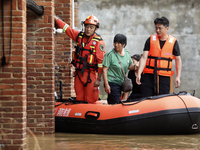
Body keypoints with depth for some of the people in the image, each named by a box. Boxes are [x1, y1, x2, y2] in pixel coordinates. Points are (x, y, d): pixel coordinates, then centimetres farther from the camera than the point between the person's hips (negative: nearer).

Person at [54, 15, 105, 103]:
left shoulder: (99, 42, -8)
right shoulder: (79, 36, 8)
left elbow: (101, 62, -10)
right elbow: (66, 28, 19)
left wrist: (99, 79, -13)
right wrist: (55, 18, 19)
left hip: (90, 74, -5)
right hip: (78, 73, 5)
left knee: (90, 100, -6)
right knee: (79, 99, 10)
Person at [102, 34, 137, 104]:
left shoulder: (127, 53, 7)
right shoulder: (110, 54, -12)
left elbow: (129, 66, 19)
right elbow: (104, 70, -13)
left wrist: (134, 66, -7)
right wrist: (106, 85, -18)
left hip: (121, 83, 6)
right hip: (112, 83, -6)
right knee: (116, 104, -11)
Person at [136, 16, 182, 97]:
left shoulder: (173, 42, 5)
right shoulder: (151, 40, 6)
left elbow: (178, 60, 10)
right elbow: (144, 58, 1)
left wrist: (178, 76, 1)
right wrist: (139, 73, -11)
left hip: (164, 76, -1)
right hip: (149, 75, 1)